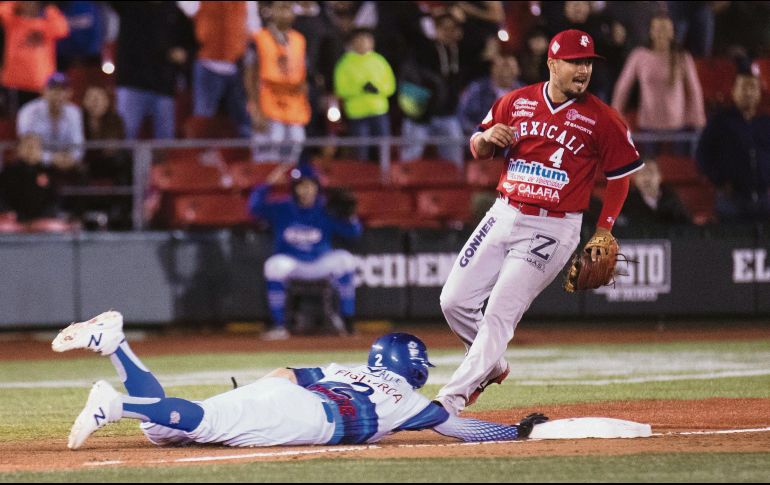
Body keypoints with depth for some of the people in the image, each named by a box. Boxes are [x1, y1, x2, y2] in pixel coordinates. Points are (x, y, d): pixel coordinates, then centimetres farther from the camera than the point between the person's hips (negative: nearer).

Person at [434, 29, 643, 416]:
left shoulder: (601, 119, -5)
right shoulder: (515, 103, 4)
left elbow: (620, 176, 2)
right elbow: (478, 150, 13)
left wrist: (603, 232, -3)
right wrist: (487, 138, -11)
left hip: (552, 230, -5)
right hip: (503, 216, 5)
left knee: (500, 313, -11)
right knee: (454, 301, 2)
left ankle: (451, 399, -8)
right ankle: (492, 366, 28)